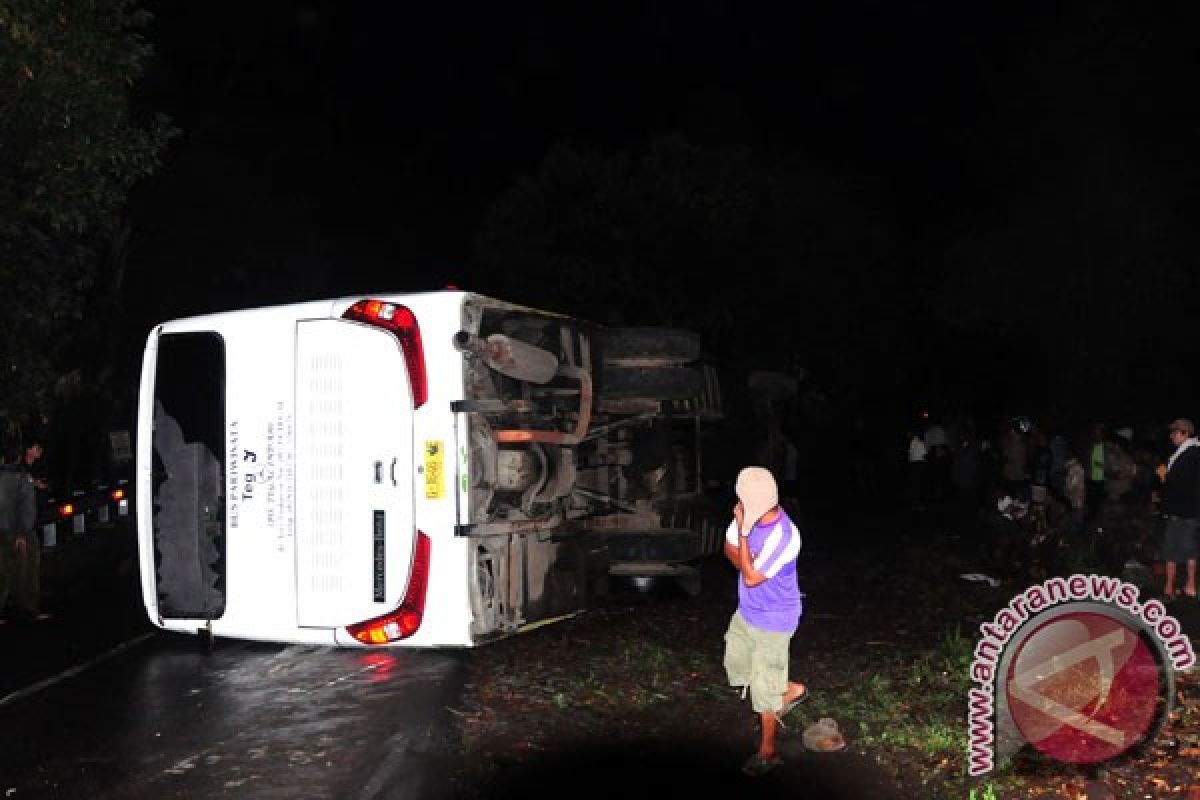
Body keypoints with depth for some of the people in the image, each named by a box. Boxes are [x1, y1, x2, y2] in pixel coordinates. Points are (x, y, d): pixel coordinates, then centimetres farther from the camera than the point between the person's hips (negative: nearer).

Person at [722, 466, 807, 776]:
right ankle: (792, 690, 43)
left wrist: (743, 531, -32)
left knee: (764, 689, 7)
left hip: (773, 620, -7)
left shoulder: (785, 537, -34)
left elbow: (751, 577, -29)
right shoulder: (751, 515, -13)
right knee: (737, 668, 23)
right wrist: (750, 566, -15)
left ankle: (767, 753, 27)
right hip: (747, 611, 7)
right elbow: (730, 548, 3)